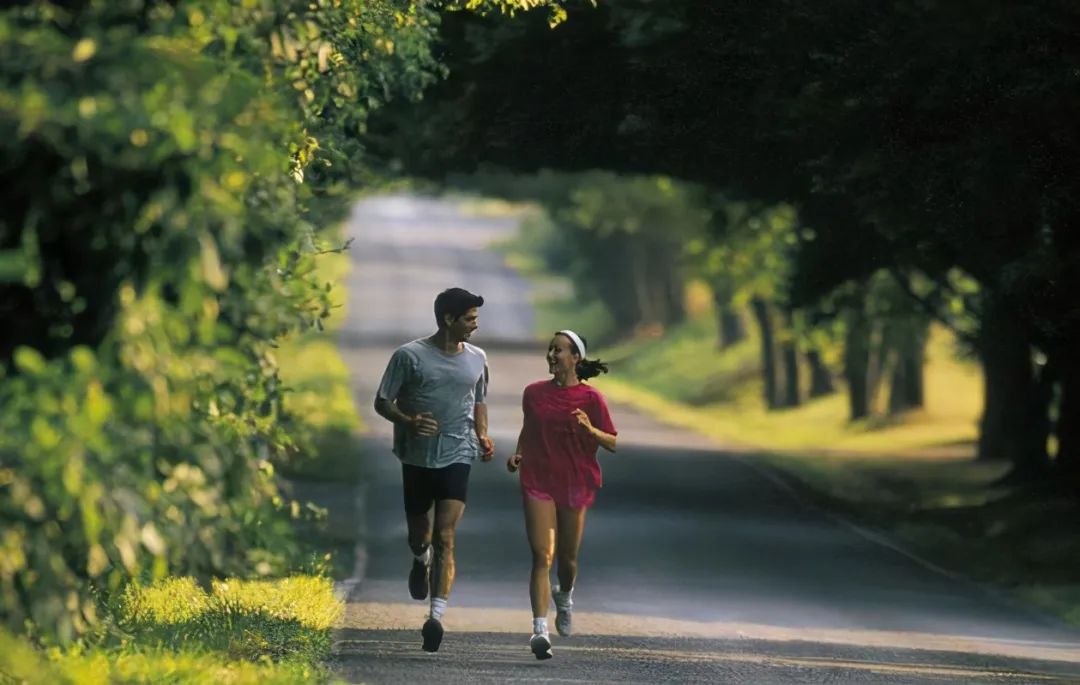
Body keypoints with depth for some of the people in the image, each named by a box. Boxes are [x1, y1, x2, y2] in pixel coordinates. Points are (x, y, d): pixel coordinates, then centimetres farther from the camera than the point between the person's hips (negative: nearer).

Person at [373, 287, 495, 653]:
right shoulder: (409, 356, -6)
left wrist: (482, 435, 4)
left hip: (457, 457, 1)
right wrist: (408, 421, -21)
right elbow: (382, 402, -2)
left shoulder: (476, 359, 7)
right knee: (419, 536, 11)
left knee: (445, 537, -12)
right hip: (417, 457, -1)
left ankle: (436, 616, -19)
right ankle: (421, 561, 50)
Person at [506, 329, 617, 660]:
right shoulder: (534, 393, 5)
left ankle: (564, 596, 47)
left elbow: (612, 443, -2)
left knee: (567, 557, 12)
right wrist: (517, 454, 3)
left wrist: (590, 429, -21)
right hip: (538, 482, 0)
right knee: (542, 555, -13)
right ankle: (540, 629, -20)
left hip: (576, 484, 0)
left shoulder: (590, 398, -3)